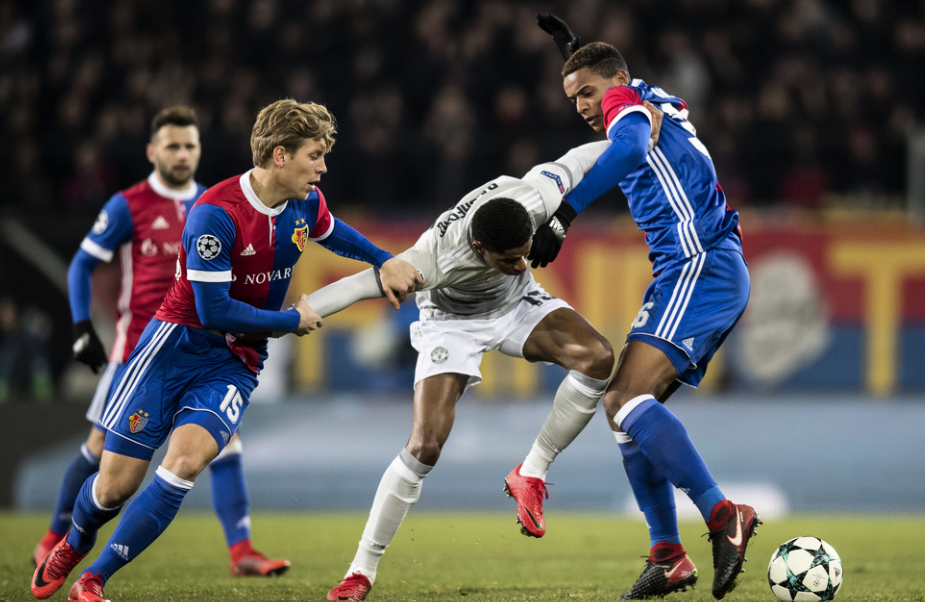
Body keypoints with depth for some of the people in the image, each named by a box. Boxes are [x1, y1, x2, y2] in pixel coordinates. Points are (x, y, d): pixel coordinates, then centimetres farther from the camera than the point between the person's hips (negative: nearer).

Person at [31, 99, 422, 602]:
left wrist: (385, 262, 12)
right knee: (115, 484, -3)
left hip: (237, 362, 4)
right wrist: (293, 320, -12)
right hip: (178, 344, -4)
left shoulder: (306, 203, -1)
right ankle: (73, 545, 36)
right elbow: (214, 311, -22)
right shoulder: (215, 214, -23)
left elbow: (332, 233, 25)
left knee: (187, 456, -25)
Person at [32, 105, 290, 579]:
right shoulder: (128, 206, -5)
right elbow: (82, 264, 0)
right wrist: (82, 327, -8)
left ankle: (241, 552, -11)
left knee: (225, 439, -10)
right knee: (103, 445, 1)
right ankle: (55, 539, 20)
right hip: (138, 344, -3)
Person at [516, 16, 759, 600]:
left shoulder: (628, 104, -2)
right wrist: (576, 50, 51)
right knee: (623, 404, 8)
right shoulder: (661, 105, 26)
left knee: (628, 399, -22)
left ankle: (724, 516, -30)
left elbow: (629, 149, -27)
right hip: (706, 274, 10)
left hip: (700, 267, -10)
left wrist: (561, 216, -33)